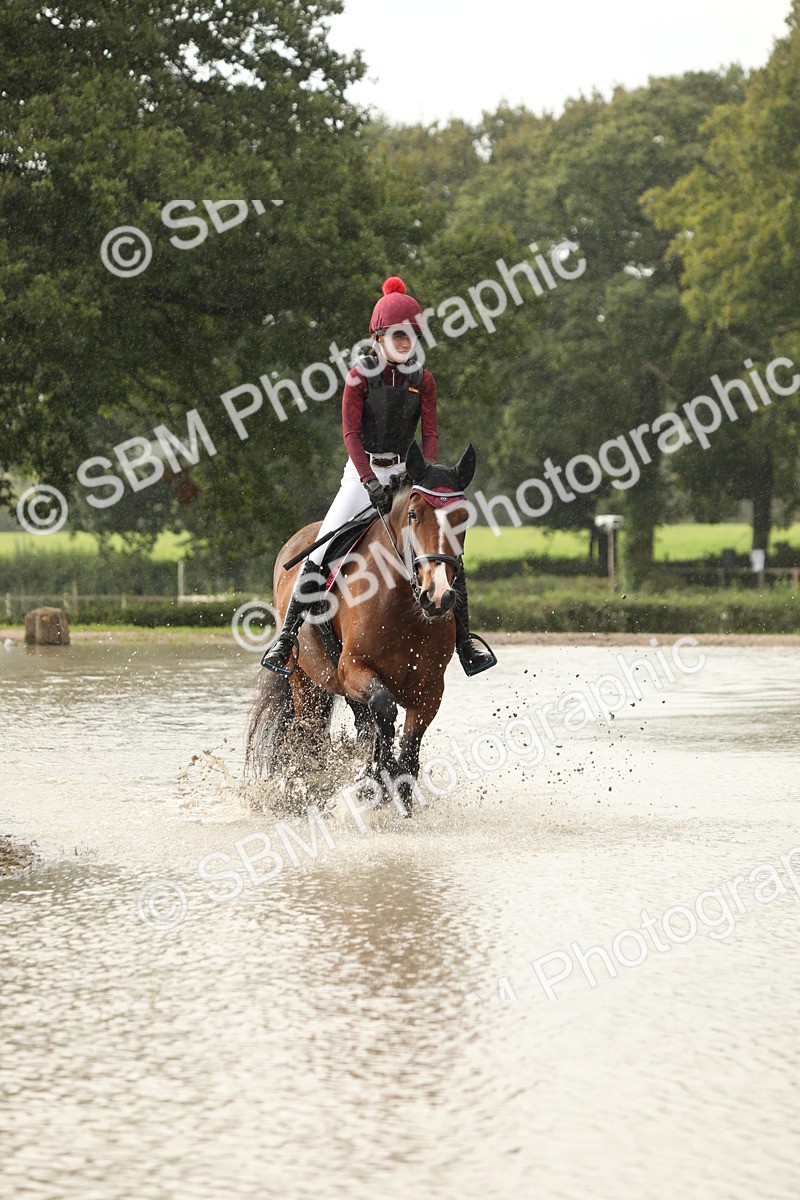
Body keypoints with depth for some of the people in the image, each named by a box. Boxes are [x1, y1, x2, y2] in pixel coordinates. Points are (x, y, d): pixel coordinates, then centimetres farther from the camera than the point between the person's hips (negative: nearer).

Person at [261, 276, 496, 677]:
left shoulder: (423, 380, 3)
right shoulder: (361, 376, -6)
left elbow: (430, 433, 0)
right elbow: (351, 432, -11)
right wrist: (370, 482, -22)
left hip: (404, 472, 3)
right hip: (363, 470, -3)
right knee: (321, 554, -16)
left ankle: (464, 641, 3)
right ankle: (286, 635, -8)